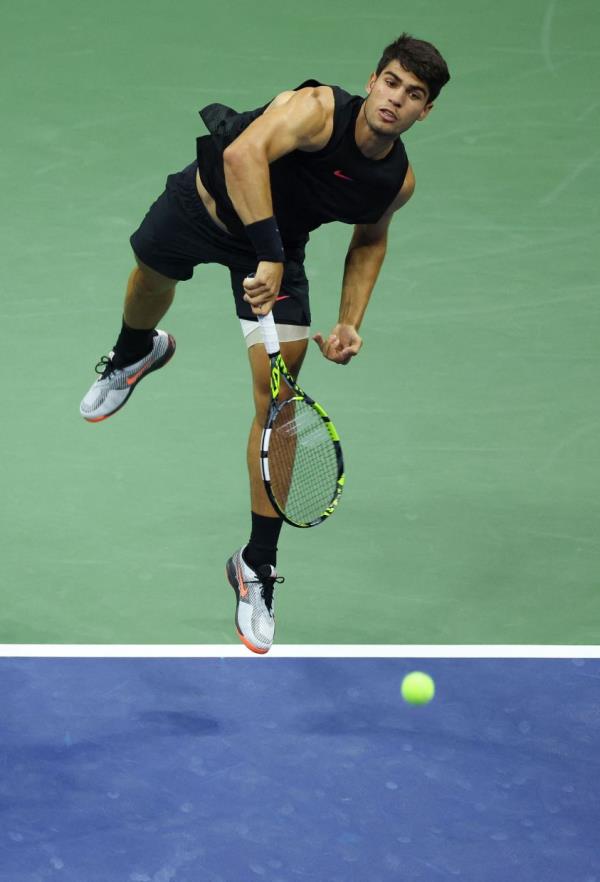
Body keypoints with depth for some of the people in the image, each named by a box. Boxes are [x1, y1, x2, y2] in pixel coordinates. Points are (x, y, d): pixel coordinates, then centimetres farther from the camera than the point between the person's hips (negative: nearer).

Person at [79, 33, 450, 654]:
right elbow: (243, 154, -52)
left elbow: (370, 238, 5)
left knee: (276, 402, -8)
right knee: (148, 281, 28)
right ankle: (135, 356, 71)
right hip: (204, 200, -2)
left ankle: (257, 567, 4)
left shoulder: (399, 180, -17)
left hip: (276, 244, 2)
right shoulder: (318, 109, -35)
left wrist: (349, 323, -6)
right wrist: (268, 254, -56)